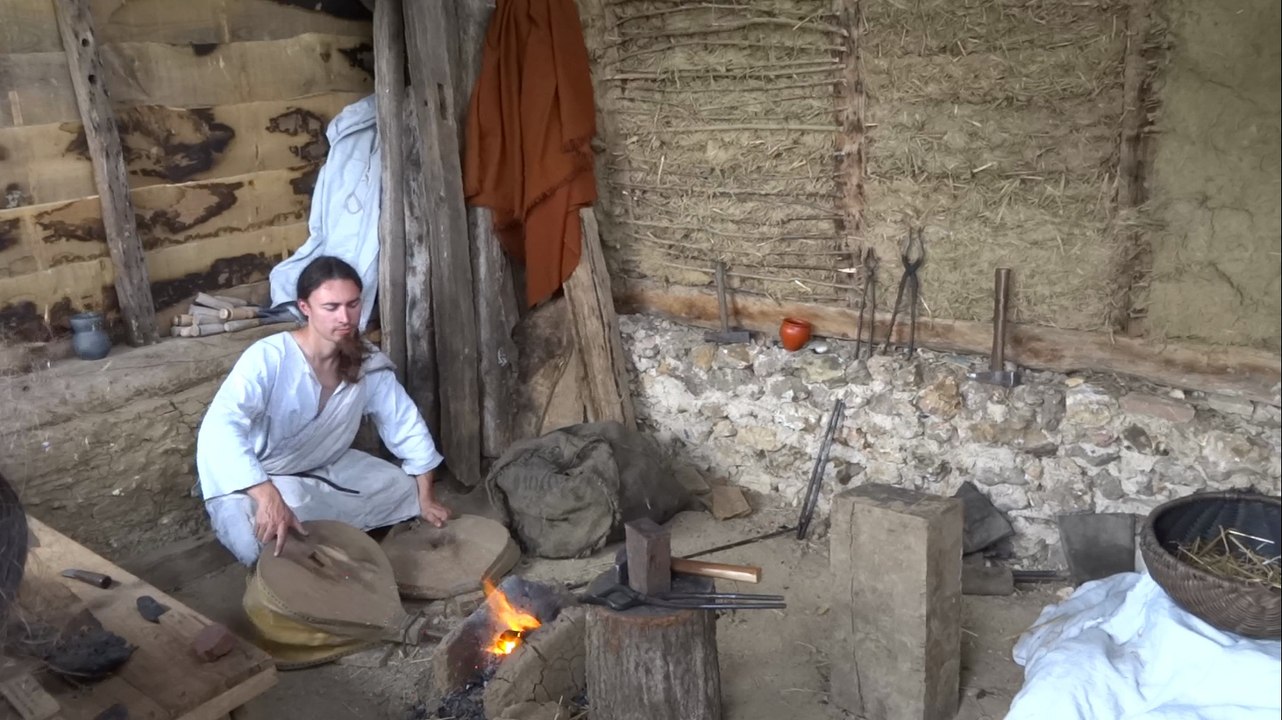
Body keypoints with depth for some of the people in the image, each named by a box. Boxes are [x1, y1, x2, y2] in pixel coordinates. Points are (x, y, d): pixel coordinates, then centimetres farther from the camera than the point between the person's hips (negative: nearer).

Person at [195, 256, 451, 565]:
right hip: (254, 481, -6)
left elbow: (407, 424, -3)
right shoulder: (268, 358, -31)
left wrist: (425, 498, -3)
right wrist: (268, 497, -58)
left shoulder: (368, 363, -14)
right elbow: (219, 430, -45)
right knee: (264, 542, -33)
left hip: (326, 469, 6)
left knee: (406, 490, 1)